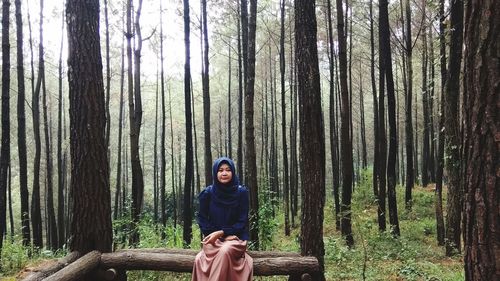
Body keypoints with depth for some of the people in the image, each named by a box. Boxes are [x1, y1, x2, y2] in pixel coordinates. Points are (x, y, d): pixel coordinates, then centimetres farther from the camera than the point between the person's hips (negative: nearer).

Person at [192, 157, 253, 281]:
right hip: (213, 238, 1)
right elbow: (202, 219, 4)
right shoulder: (207, 193, -1)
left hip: (235, 237, 0)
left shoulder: (241, 192, -3)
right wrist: (215, 235, -11)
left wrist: (222, 232, -16)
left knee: (225, 251, -36)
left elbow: (242, 221, -4)